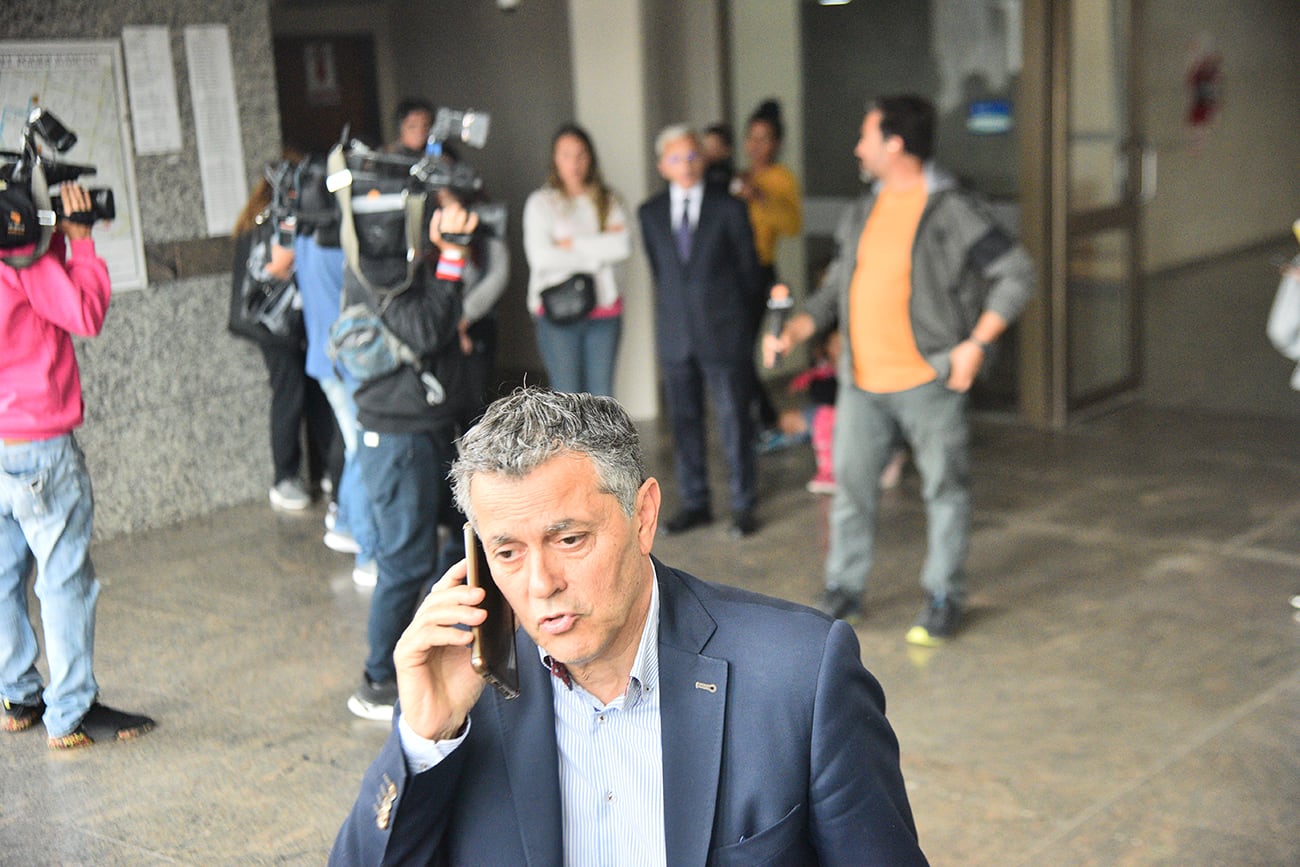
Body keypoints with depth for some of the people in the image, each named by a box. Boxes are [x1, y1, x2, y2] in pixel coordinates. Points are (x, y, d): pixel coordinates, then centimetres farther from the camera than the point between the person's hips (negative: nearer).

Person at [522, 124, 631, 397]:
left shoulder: (608, 200, 11)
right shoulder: (541, 202, 1)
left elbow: (623, 246, -5)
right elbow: (540, 256, -13)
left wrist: (573, 244, -8)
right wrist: (598, 253, -5)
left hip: (604, 311, 3)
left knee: (601, 395, 5)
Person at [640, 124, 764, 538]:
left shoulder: (729, 209, -1)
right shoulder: (650, 213, 7)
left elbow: (748, 270, 4)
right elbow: (659, 271, 14)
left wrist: (739, 318, 7)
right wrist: (673, 310, 10)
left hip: (724, 332, -3)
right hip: (675, 333, 3)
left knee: (734, 420, 1)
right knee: (684, 421, 8)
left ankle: (743, 505, 12)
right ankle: (695, 503, 19)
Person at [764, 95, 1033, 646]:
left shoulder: (951, 211, -9)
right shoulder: (862, 213, 11)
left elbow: (1016, 274, -9)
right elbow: (836, 286, 19)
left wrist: (976, 343, -15)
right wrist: (794, 331, 4)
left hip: (928, 379, -5)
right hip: (863, 381, 6)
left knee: (944, 488, 6)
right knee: (851, 486, 9)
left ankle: (942, 600, 19)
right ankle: (844, 592, 23)